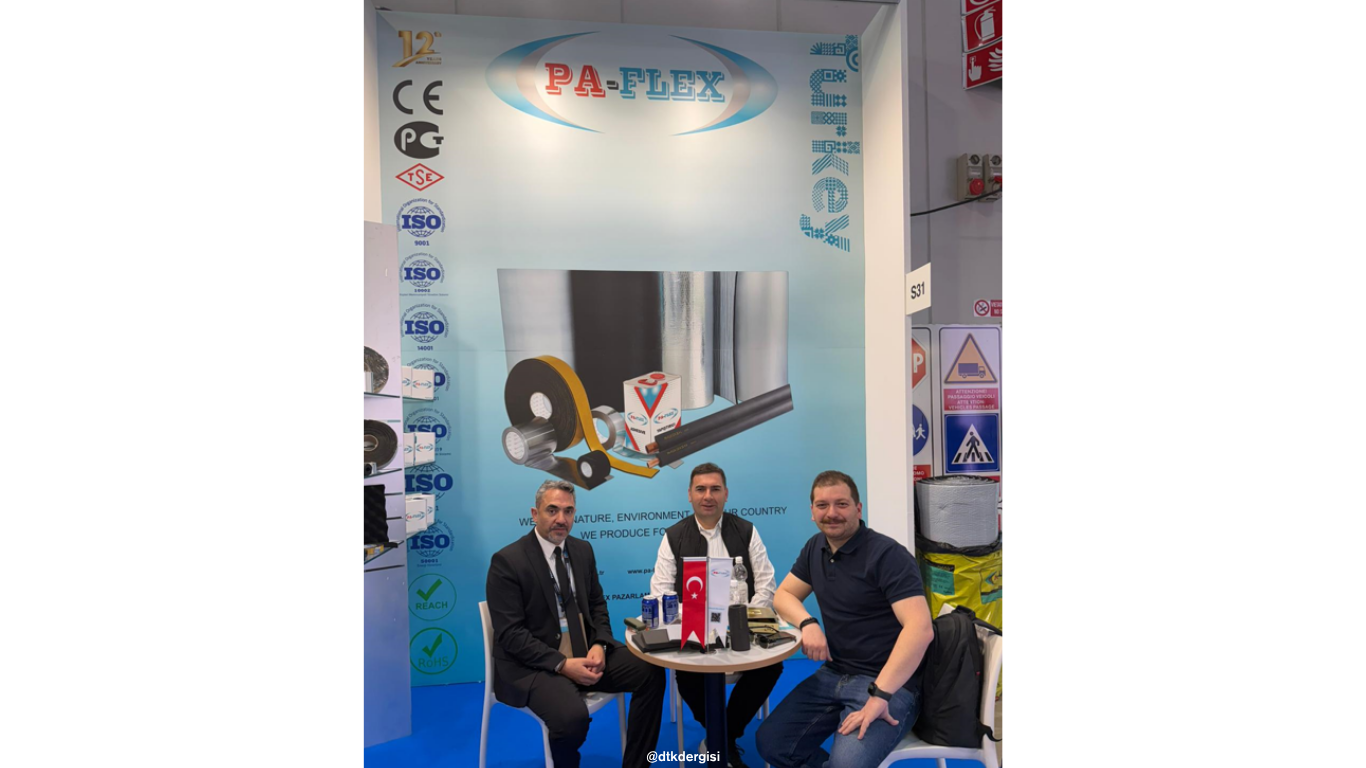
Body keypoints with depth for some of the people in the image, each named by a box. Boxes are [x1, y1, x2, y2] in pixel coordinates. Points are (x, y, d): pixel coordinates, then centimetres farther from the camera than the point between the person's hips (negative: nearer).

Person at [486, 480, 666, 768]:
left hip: (586, 652, 7)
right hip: (534, 665, -6)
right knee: (573, 716, -33)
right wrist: (562, 664, -23)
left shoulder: (583, 550, 9)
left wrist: (599, 645, -7)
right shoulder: (507, 561, -12)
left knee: (651, 672, -12)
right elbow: (510, 634, -16)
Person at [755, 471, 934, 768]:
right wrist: (808, 624, -10)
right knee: (771, 742, -5)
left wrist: (879, 694, -33)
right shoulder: (815, 548, 8)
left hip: (889, 682, -7)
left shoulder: (887, 554, -17)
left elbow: (920, 629, -26)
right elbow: (783, 596, 13)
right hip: (834, 674, 7)